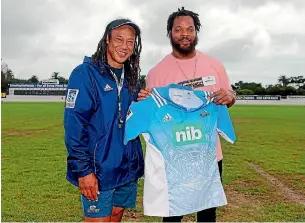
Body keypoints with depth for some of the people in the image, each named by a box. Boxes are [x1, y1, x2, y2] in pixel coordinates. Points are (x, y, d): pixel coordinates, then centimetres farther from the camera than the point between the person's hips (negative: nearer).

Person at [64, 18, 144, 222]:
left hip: (128, 168, 7)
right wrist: (83, 170, -19)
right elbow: (74, 125, -17)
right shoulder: (85, 74, -12)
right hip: (98, 170, -6)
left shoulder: (131, 78, 9)